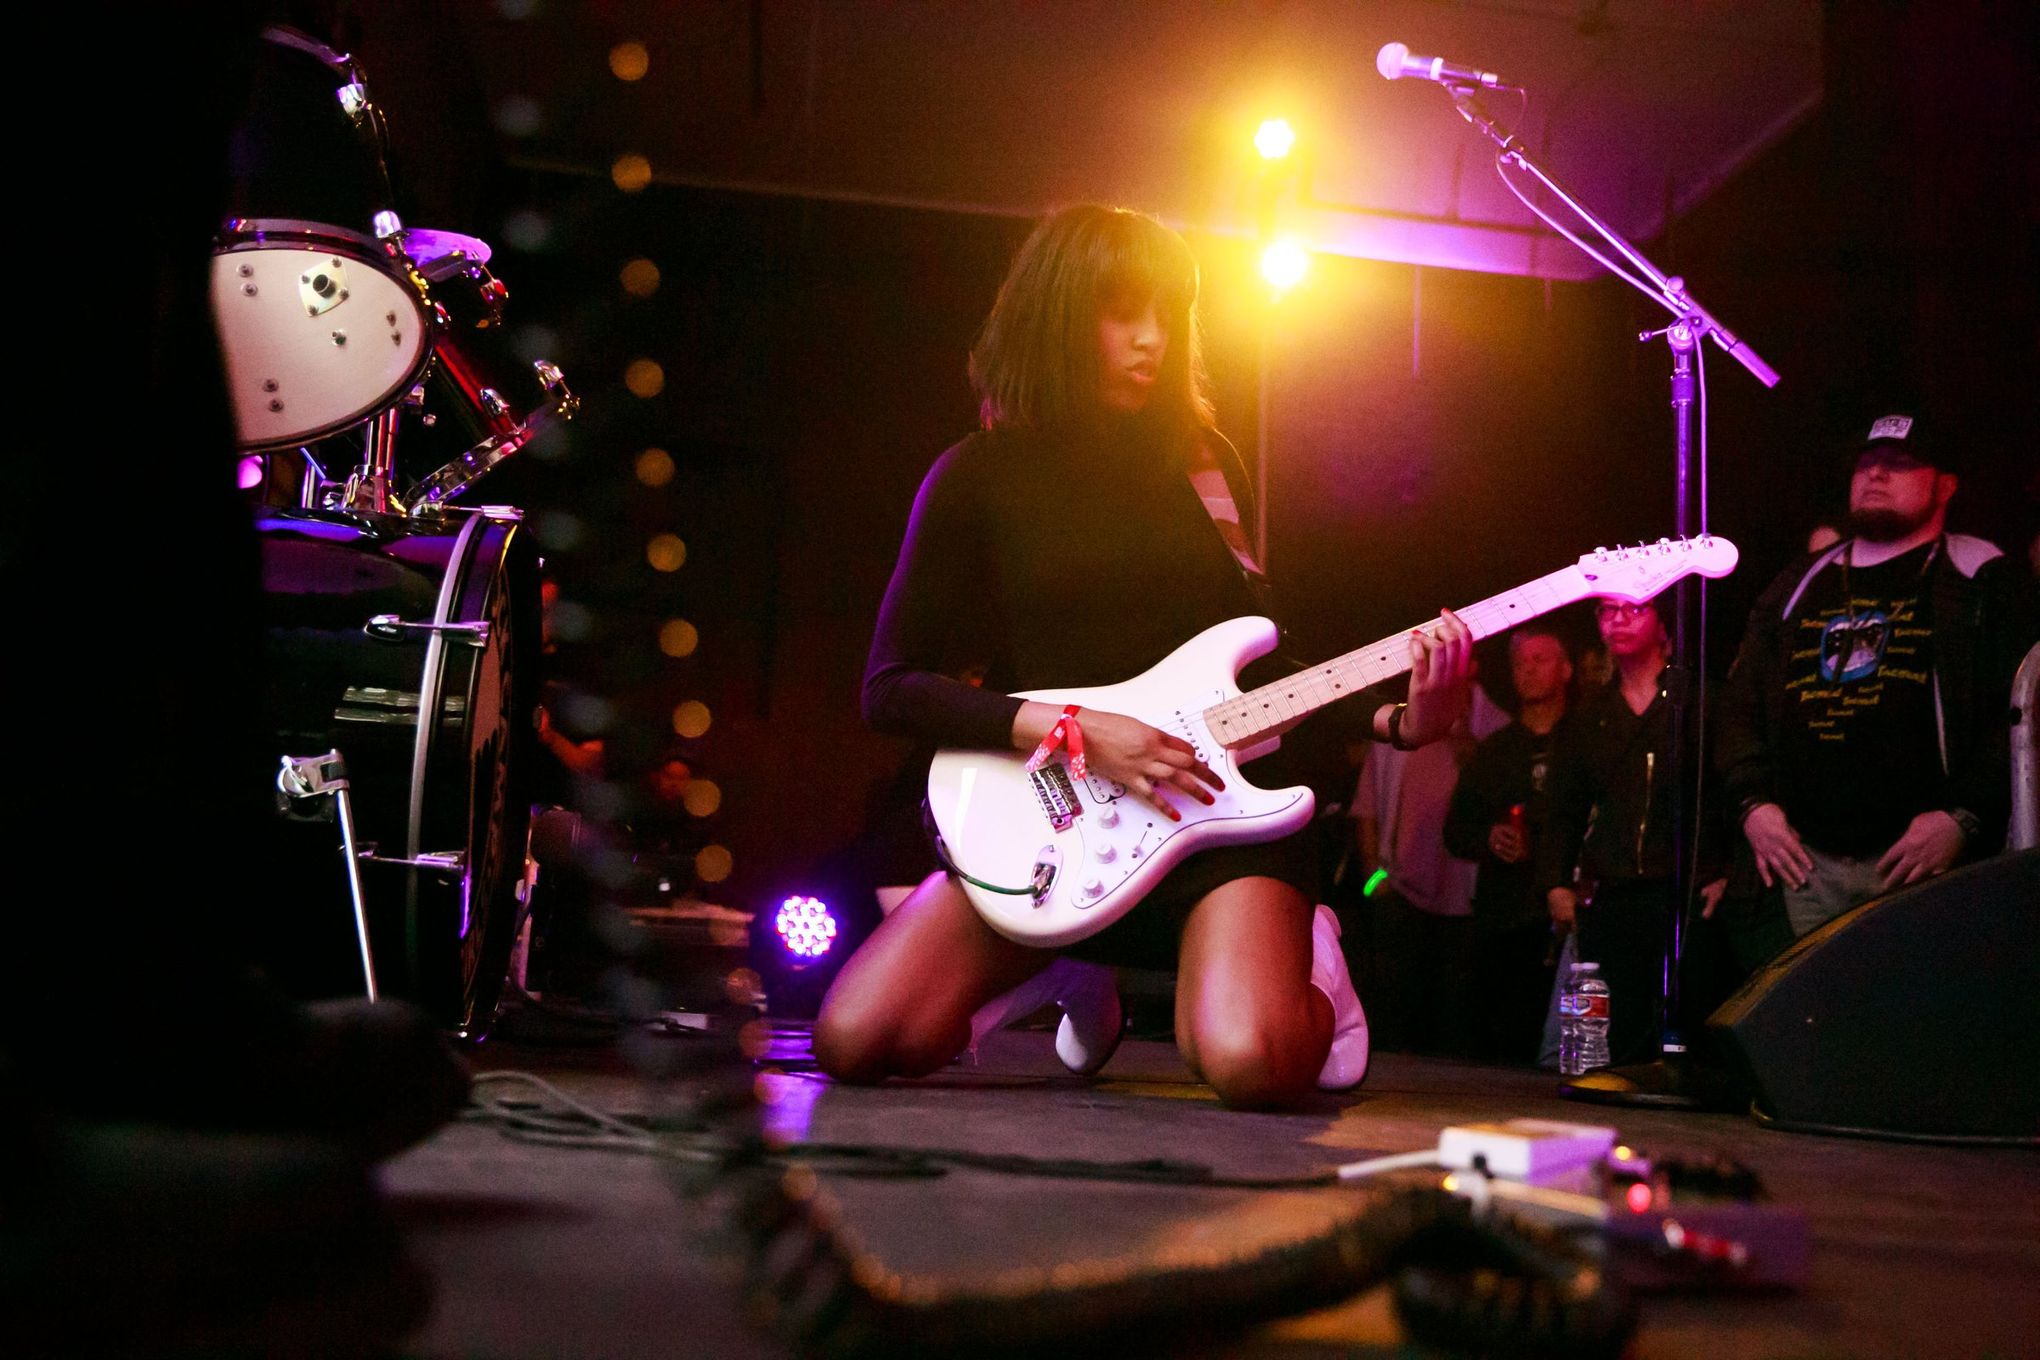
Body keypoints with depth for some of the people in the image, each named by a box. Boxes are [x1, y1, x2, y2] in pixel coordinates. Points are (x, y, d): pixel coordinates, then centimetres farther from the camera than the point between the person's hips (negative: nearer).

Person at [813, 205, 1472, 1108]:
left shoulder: (1205, 461, 10)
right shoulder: (979, 475, 2)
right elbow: (890, 687, -3)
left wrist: (1396, 722, -6)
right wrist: (1071, 730, -15)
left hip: (1219, 807, 0)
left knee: (1250, 1061, -29)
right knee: (853, 1041, -17)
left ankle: (1307, 973, 10)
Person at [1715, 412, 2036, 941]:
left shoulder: (1979, 581, 6)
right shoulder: (1797, 588, 20)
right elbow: (1739, 705, 19)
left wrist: (1965, 817, -15)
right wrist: (1753, 803, 5)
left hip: (1922, 860, -4)